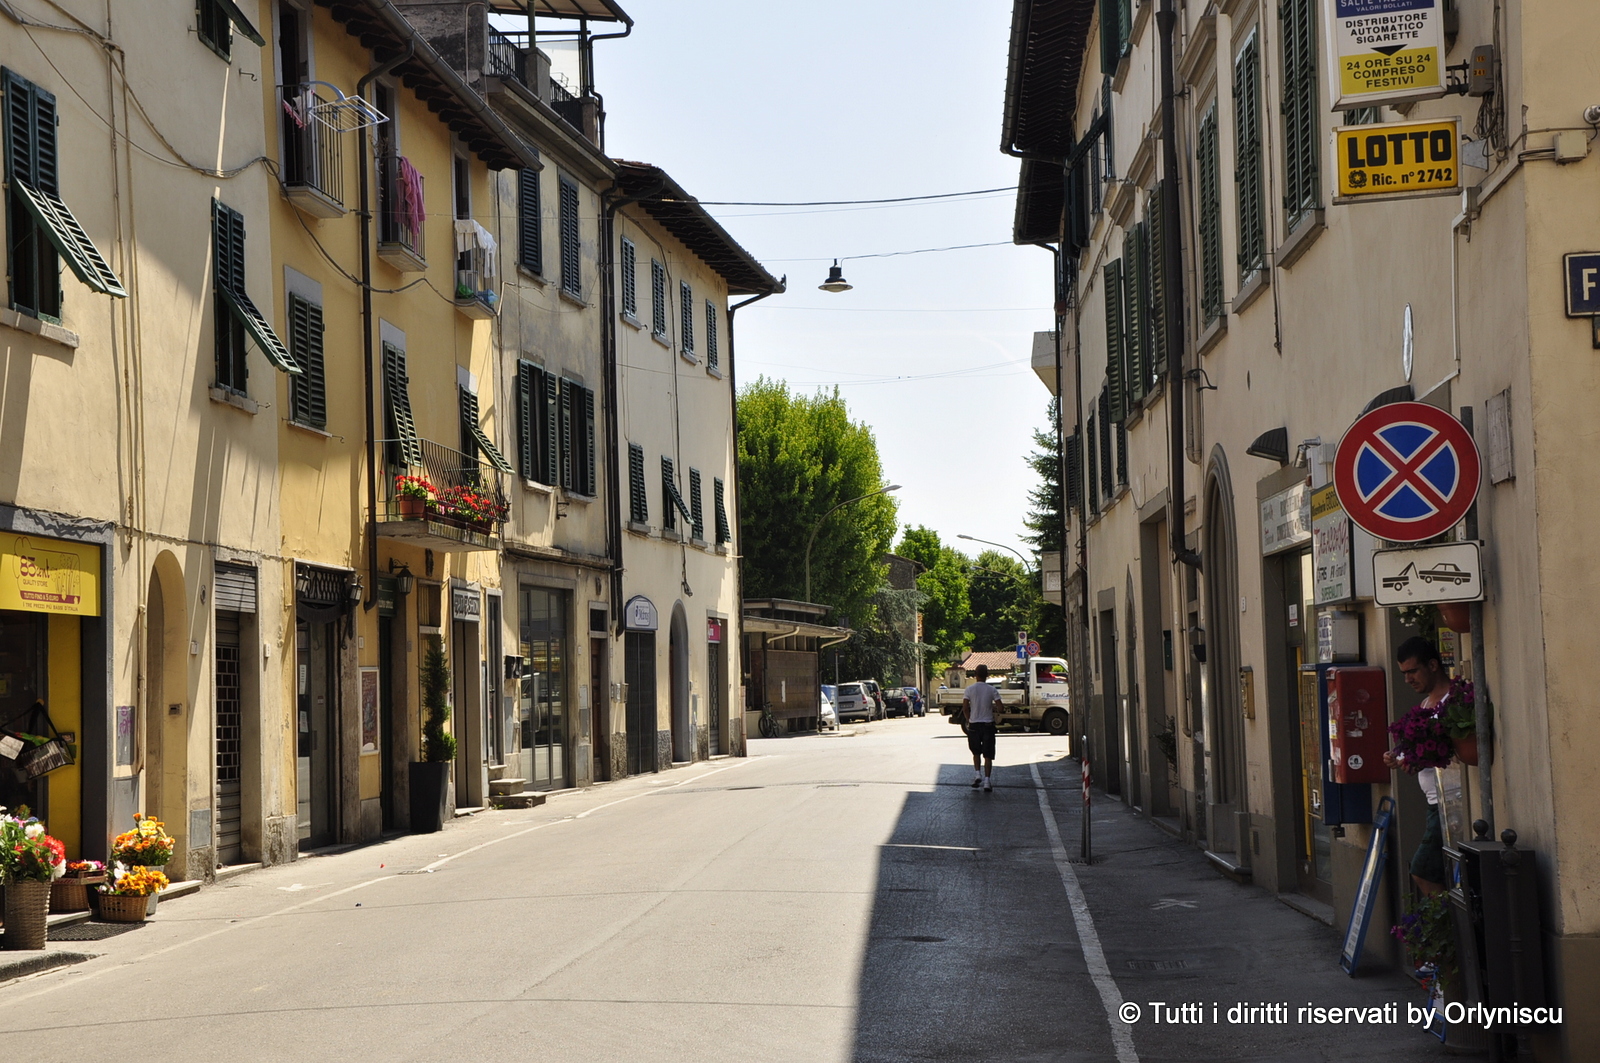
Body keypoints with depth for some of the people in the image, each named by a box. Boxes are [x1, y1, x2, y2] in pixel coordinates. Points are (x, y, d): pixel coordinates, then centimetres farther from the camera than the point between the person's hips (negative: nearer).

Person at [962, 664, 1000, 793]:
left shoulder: (969, 690, -5)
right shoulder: (992, 690, -4)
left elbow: (965, 708, -9)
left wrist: (968, 720, 4)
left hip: (974, 724, 0)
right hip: (988, 724, 0)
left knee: (976, 752, 20)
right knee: (988, 755, 4)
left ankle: (977, 774, 3)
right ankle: (986, 782, -1)